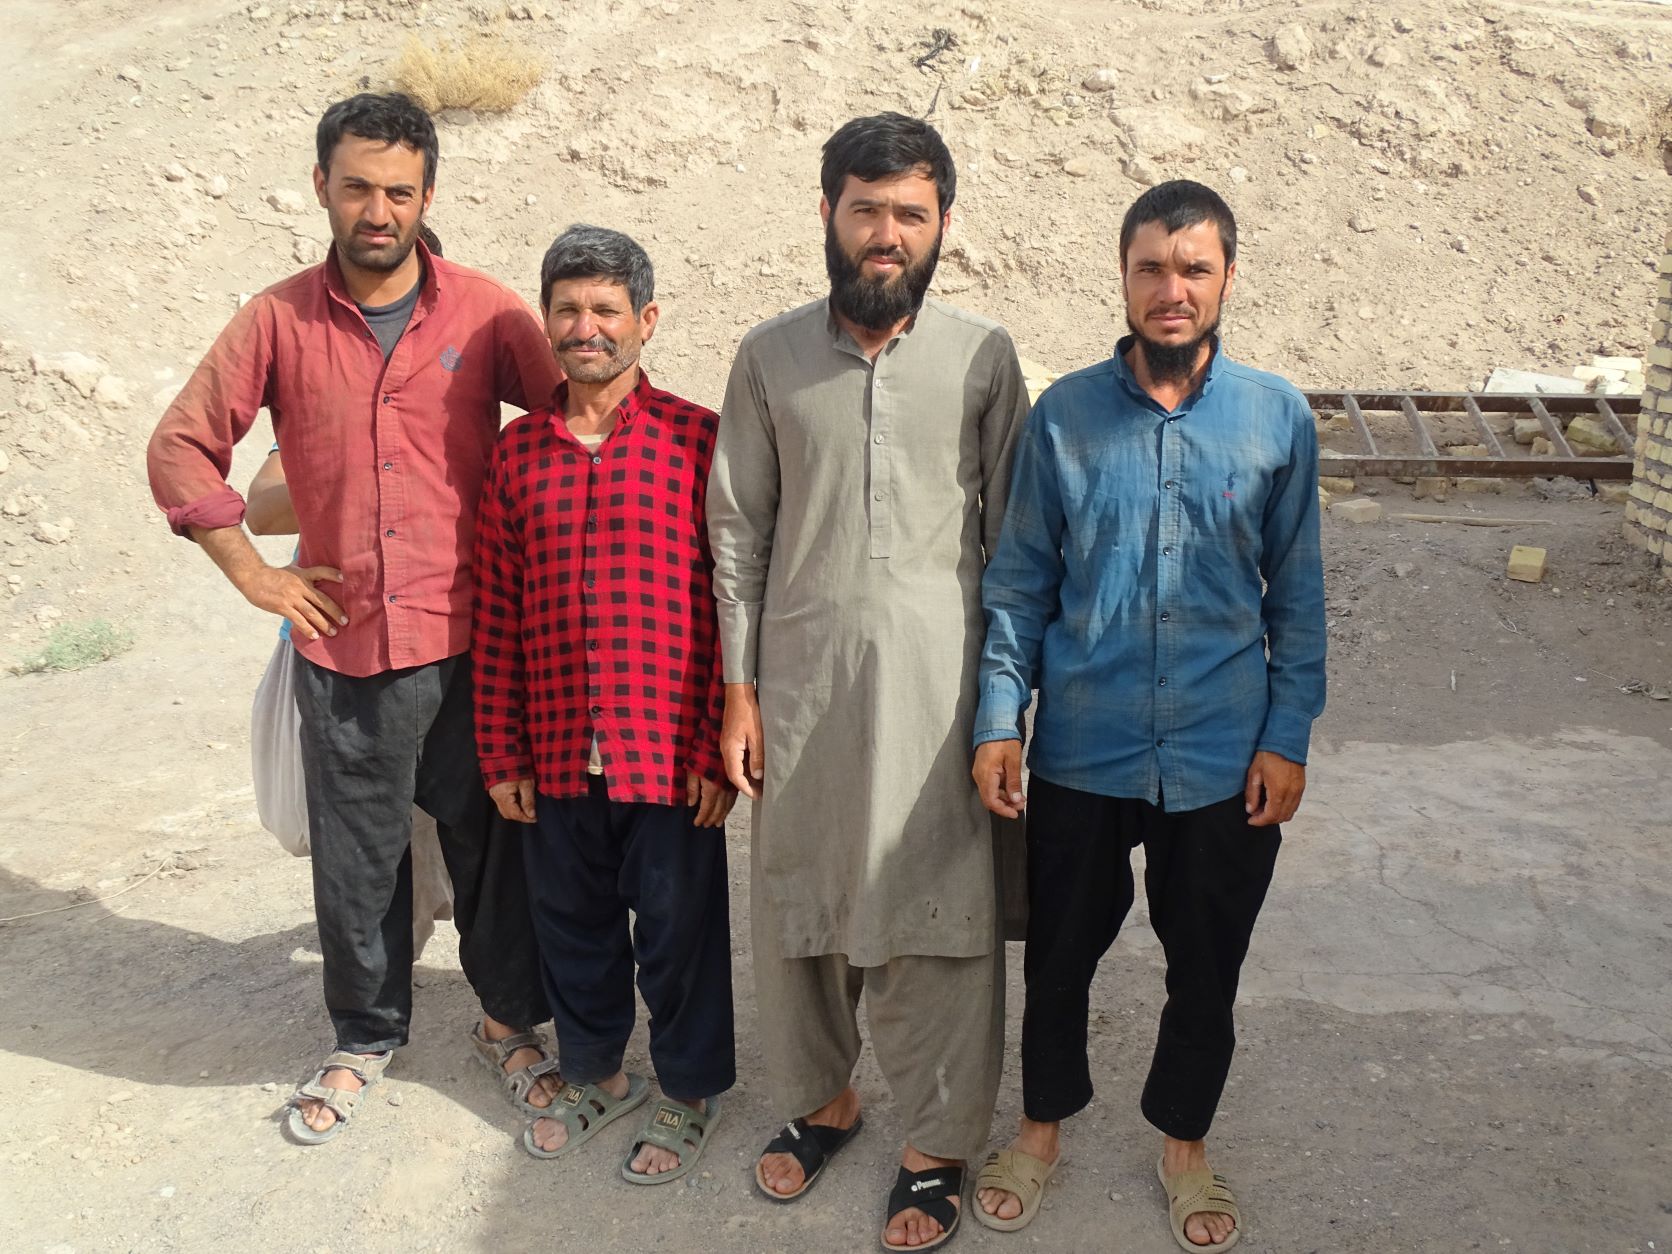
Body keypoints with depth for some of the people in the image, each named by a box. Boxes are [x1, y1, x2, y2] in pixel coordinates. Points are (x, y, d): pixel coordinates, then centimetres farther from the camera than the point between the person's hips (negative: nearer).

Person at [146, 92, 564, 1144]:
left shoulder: (485, 312, -2)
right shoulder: (280, 321, 1)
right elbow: (182, 446, 8)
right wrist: (253, 573, 1)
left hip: (471, 641, -1)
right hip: (342, 643, 1)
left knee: (492, 840, 11)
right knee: (357, 859, 13)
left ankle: (510, 1019, 33)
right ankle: (367, 1038, 35)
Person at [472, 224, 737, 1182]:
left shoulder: (698, 439, -6)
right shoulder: (518, 450, 5)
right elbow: (497, 612, 7)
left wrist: (719, 746, -9)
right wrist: (502, 753, 7)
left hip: (667, 753, -4)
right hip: (557, 754, 4)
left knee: (678, 926, 10)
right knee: (573, 921, 19)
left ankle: (692, 1093, 33)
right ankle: (597, 1075, 42)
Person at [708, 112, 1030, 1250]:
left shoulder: (982, 355, 0)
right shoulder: (771, 356, 2)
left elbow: (1013, 538, 3)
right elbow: (738, 535, 5)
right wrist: (739, 693, 2)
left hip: (936, 677, -1)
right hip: (803, 676, 2)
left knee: (937, 910, 3)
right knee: (799, 896, 13)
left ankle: (940, 1143, 24)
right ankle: (821, 1098, 36)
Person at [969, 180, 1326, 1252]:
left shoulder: (1278, 418, -3)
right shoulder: (1064, 415, -4)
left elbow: (1297, 597, 3)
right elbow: (1019, 583, 0)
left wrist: (1288, 738, -1)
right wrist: (998, 720, -6)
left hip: (1224, 761, 0)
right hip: (1081, 753, 0)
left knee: (1206, 971, 16)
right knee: (1060, 955, 16)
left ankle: (1185, 1142, 41)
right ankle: (1044, 1125, 41)